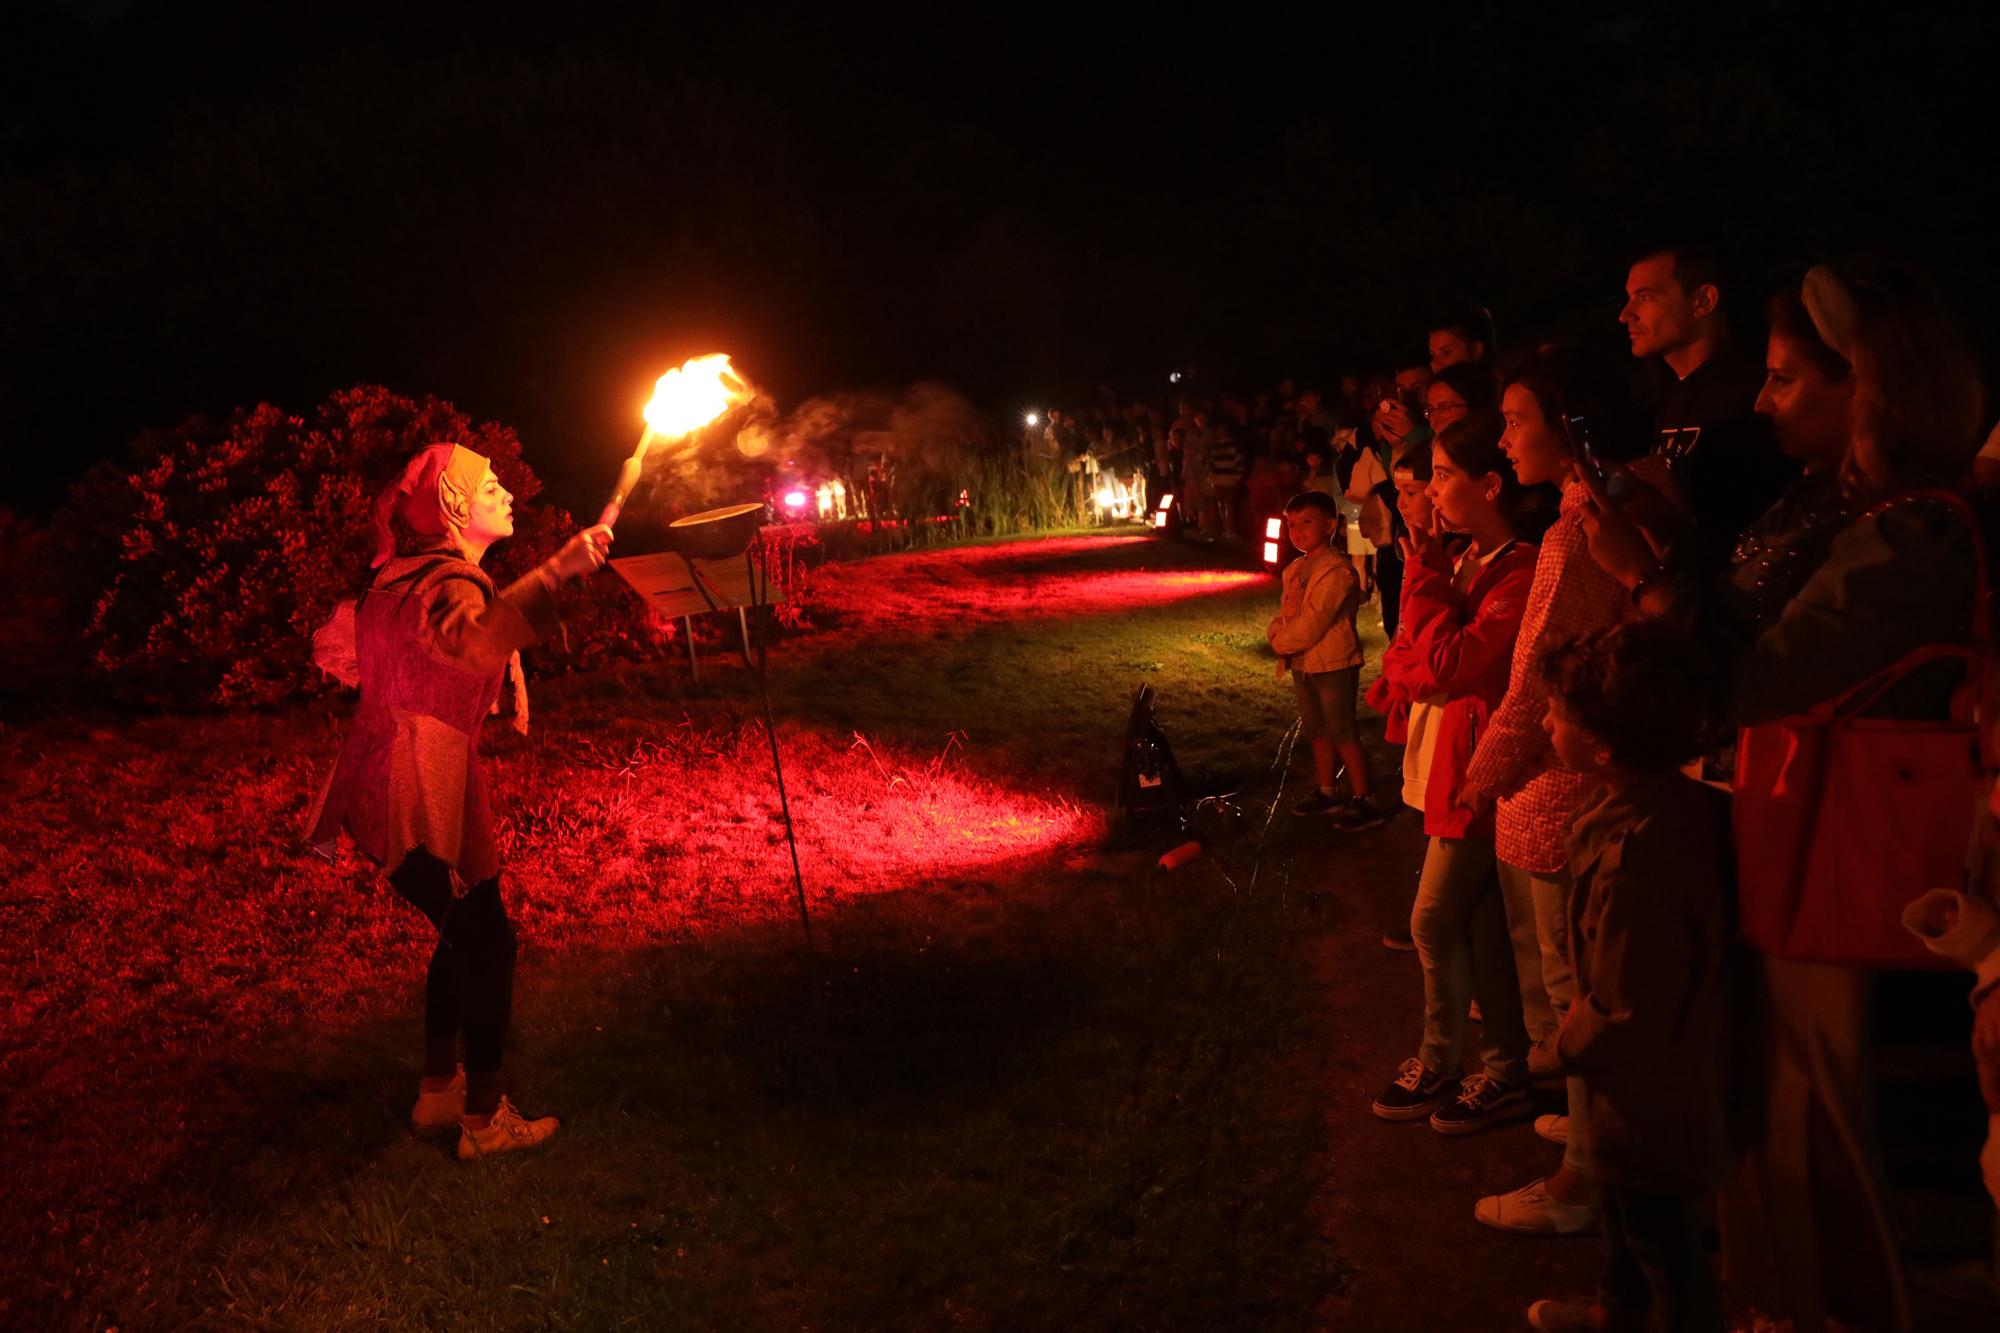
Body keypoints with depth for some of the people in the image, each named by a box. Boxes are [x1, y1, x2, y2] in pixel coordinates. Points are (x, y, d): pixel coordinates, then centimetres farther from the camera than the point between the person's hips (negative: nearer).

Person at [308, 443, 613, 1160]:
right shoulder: (449, 584, -19)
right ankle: (485, 1121, 8)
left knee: (464, 938, 20)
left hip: (392, 790, 10)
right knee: (487, 946, -1)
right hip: (419, 796, -10)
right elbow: (477, 644, -43)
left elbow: (340, 645, 26)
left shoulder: (407, 578, 15)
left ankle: (438, 1090, 32)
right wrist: (555, 572, -52)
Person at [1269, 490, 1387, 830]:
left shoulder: (1337, 570, -19)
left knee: (1342, 732, -4)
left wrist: (1281, 640, -10)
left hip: (1334, 663, -9)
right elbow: (1283, 614, 13)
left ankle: (1363, 801, 4)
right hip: (1303, 664, 9)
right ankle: (1325, 792, 30)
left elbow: (1313, 623, -23)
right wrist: (1277, 635, -9)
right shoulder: (1293, 570, 10)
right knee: (1318, 730, 17)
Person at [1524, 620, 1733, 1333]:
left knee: (1661, 1238, 13)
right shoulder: (1690, 802, -10)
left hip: (1649, 1097, -10)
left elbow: (1629, 1014, -30)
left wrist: (1570, 1041, -11)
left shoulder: (1633, 859, -38)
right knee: (1622, 1206, 32)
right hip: (1684, 1059, 10)